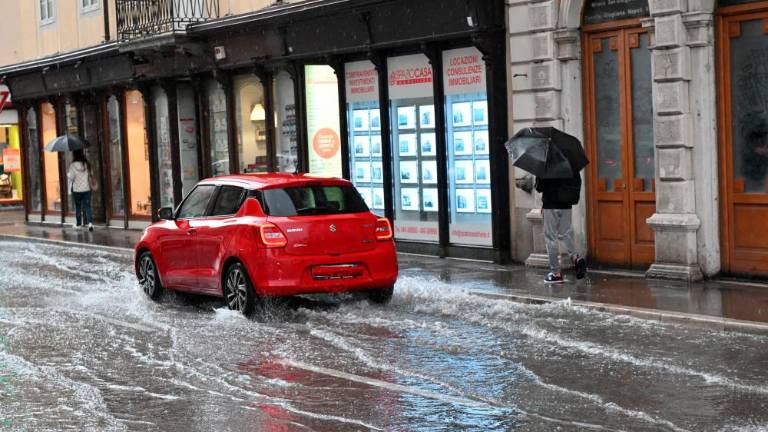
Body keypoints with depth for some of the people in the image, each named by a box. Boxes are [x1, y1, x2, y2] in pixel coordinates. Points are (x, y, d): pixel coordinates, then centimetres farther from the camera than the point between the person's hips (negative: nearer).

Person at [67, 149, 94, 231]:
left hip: (76, 190, -2)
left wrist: (68, 173, 6)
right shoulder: (87, 164, 0)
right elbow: (90, 175, 8)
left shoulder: (73, 165, -13)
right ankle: (90, 222, -16)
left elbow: (71, 177, -12)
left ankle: (78, 224, 17)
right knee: (87, 206, 1)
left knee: (77, 207, 10)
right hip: (87, 189, 2)